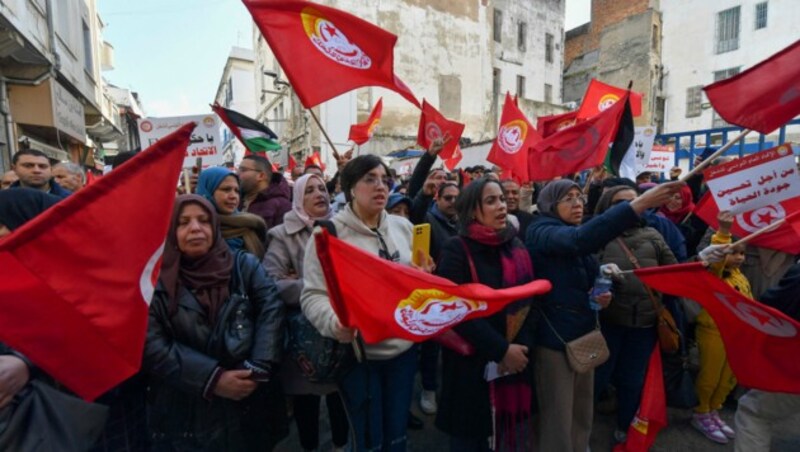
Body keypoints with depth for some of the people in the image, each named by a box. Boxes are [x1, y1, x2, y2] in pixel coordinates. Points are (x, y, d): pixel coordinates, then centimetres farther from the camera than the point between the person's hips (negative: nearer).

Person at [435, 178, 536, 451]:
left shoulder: (516, 246, 5)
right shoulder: (456, 250, -13)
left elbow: (530, 300, 4)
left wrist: (521, 346, -9)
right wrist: (501, 350, -19)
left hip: (516, 361, 5)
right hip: (473, 364, -5)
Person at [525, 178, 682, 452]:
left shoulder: (572, 235, 11)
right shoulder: (541, 232, -15)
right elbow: (581, 238, -36)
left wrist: (602, 294, 0)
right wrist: (640, 203, -42)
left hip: (584, 333, 8)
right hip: (554, 337, -8)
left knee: (582, 414, 20)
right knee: (558, 419, 3)